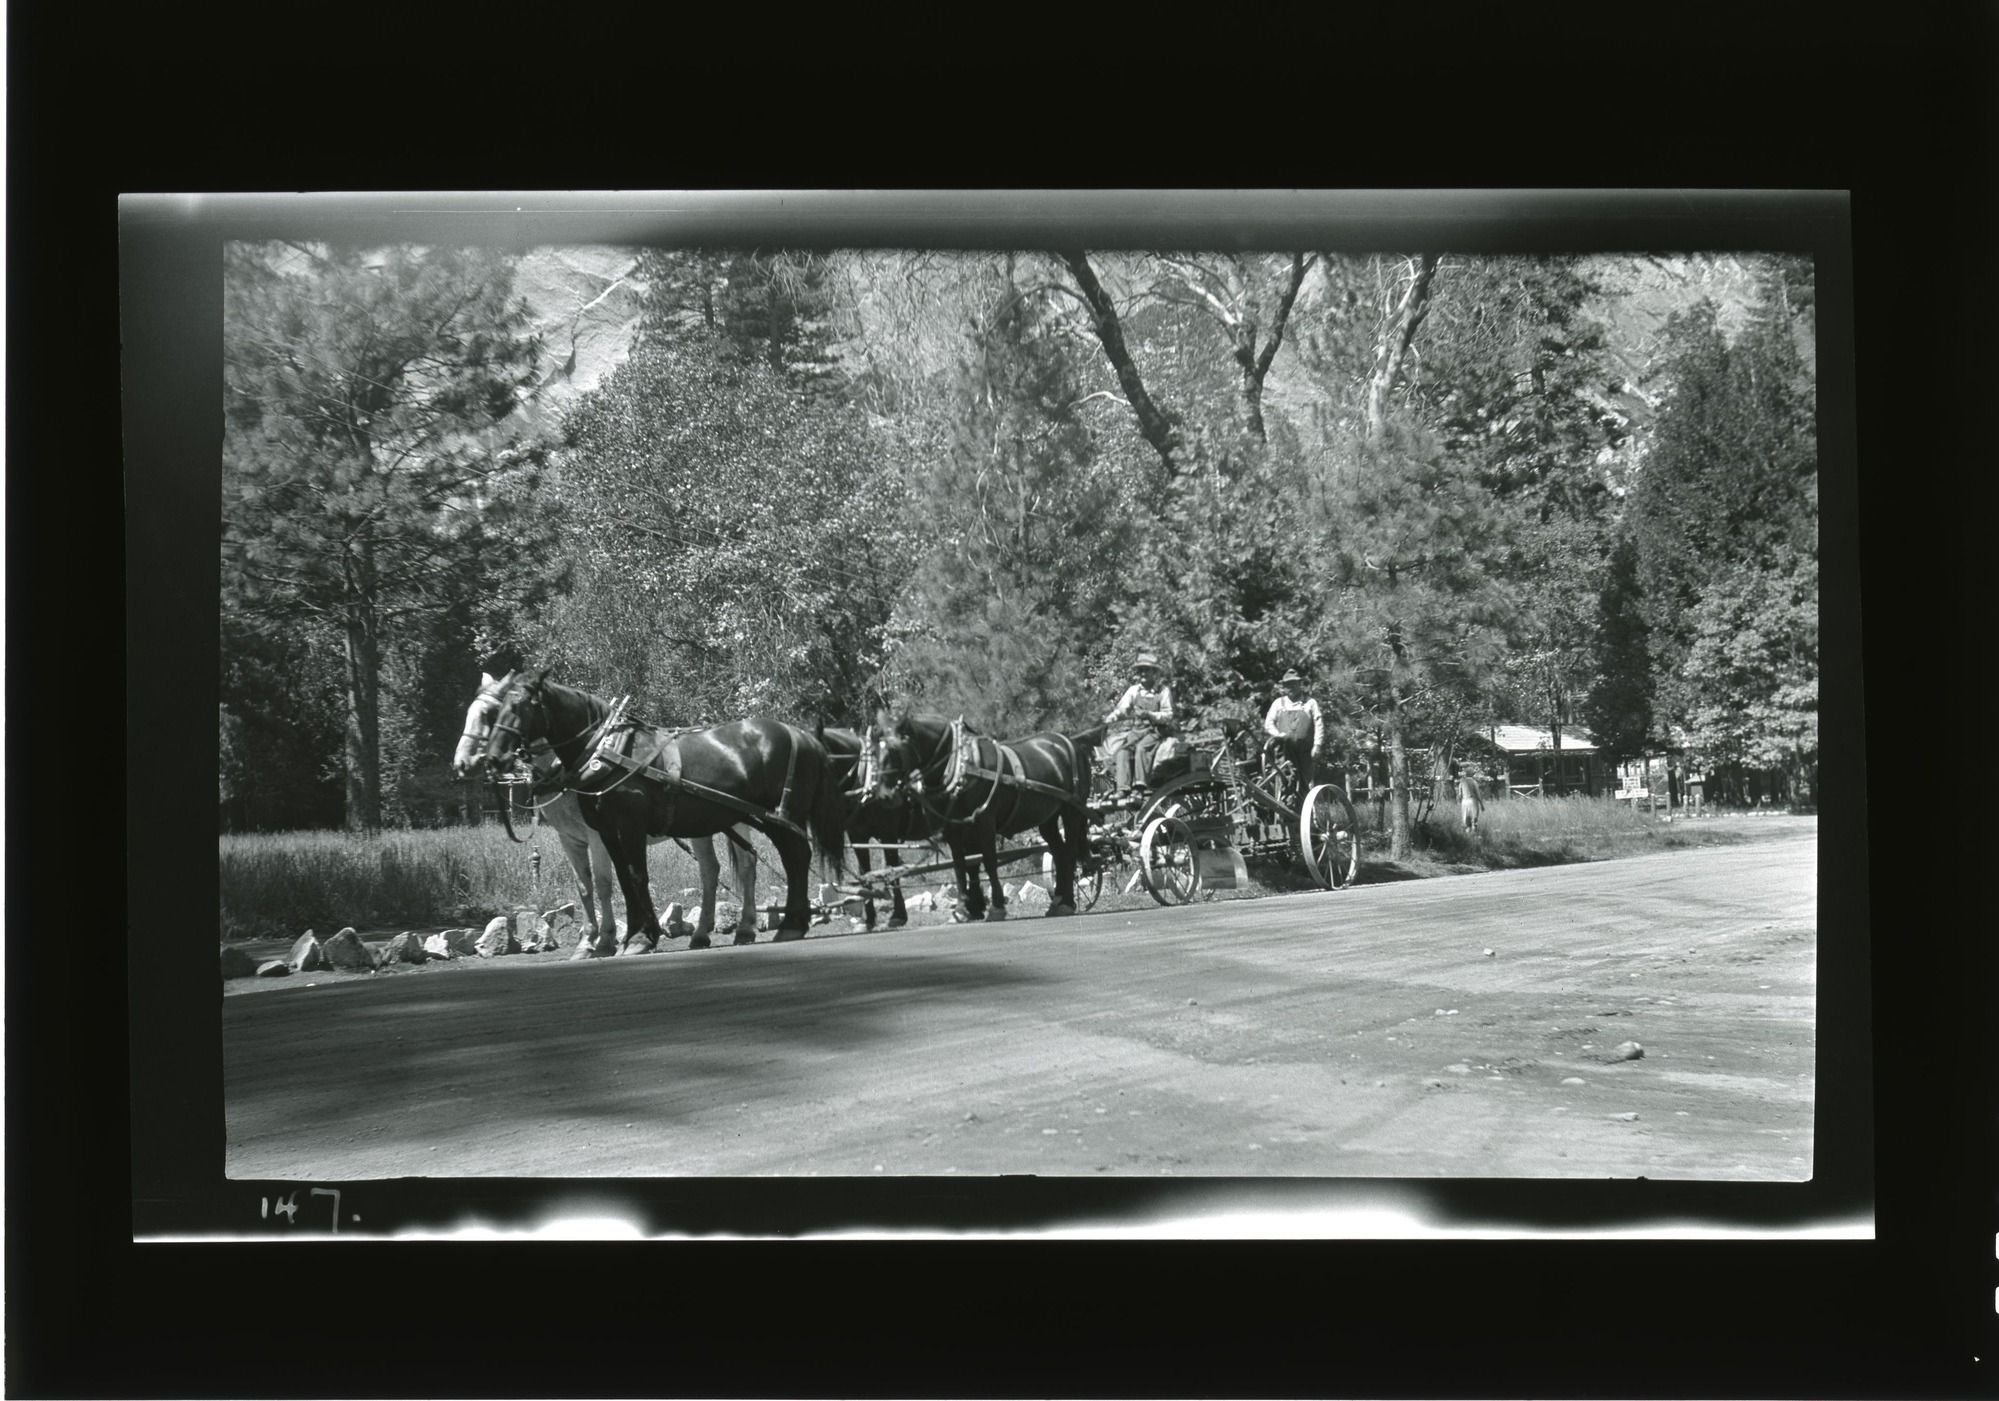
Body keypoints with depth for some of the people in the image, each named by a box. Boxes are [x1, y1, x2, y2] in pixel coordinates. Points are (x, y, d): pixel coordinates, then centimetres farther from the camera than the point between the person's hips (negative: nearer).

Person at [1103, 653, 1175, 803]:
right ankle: (1123, 793, -32)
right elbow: (1123, 708, 2)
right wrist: (1113, 716, -21)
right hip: (1136, 730, 4)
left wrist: (1149, 715, -20)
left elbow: (1168, 716, -5)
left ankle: (1140, 786, -39)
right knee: (1123, 750, -24)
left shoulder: (1163, 690, 1)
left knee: (1142, 748, -34)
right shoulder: (1134, 690, 12)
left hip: (1156, 730, -4)